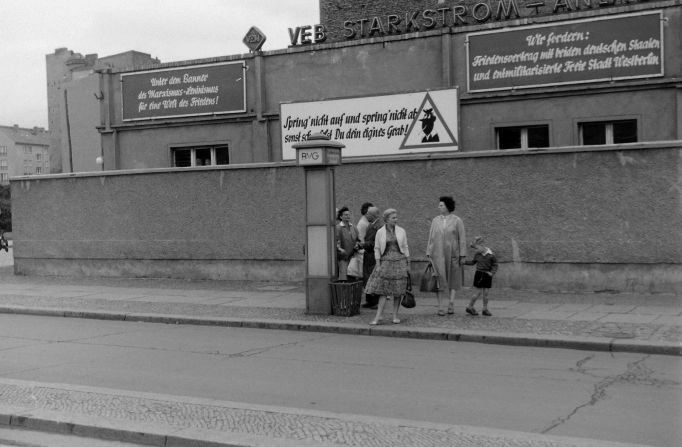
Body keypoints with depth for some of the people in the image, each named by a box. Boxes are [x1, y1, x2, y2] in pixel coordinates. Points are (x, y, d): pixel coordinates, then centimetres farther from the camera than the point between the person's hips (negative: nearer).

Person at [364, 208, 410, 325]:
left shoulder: (401, 231, 4)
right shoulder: (380, 232, 0)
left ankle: (395, 316, 12)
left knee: (398, 291, 3)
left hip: (400, 261, 1)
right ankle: (378, 317, -5)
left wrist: (408, 264, 5)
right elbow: (377, 249, 1)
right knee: (383, 290, -5)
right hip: (386, 262, -1)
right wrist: (378, 265, -5)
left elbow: (405, 248, 7)